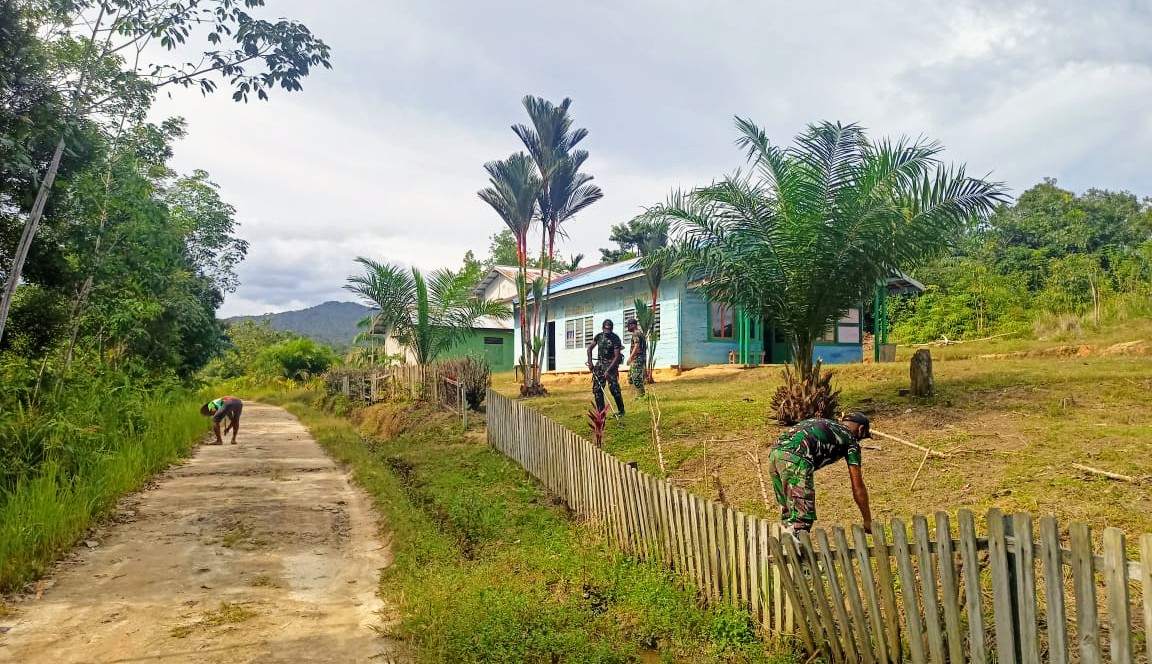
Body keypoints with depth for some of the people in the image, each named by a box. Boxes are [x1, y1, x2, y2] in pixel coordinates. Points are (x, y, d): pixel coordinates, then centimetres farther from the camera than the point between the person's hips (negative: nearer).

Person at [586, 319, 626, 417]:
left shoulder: (615, 339, -13)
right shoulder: (599, 336, 4)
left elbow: (617, 357, -16)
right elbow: (590, 348, 14)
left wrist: (608, 370, -21)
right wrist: (590, 362, 1)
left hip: (611, 364, -6)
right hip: (600, 364, 6)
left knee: (614, 388, -11)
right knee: (597, 389, 2)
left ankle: (621, 411, 4)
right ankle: (601, 412, 10)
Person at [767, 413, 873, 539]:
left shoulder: (823, 422, 34)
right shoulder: (850, 440, 16)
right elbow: (858, 487, 15)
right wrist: (868, 522, 23)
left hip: (774, 453, 8)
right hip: (795, 459, -8)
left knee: (788, 516, 18)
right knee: (801, 519, -4)